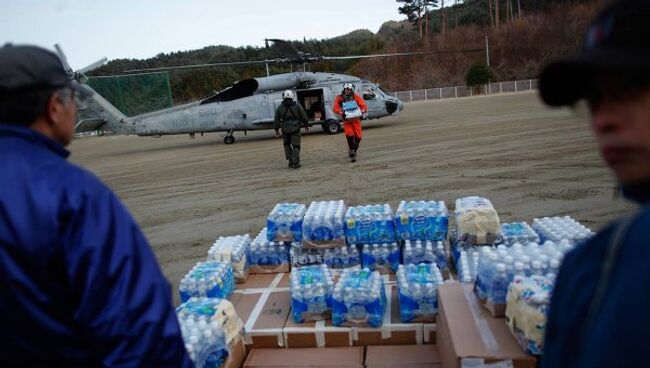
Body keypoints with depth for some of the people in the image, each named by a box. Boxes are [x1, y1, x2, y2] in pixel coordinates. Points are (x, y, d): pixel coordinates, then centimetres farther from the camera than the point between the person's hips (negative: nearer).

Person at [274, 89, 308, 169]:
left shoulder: (280, 108, -1)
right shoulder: (297, 106, -3)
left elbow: (276, 120, 3)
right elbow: (304, 117, 4)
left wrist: (276, 130, 12)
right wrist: (306, 125, 19)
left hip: (285, 130, 1)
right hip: (295, 129, -1)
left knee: (287, 144, 18)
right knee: (296, 146, 3)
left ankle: (291, 162, 13)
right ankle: (296, 163, -2)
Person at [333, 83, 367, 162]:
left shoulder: (356, 97, 6)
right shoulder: (339, 98, 5)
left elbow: (364, 105, 0)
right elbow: (336, 108, -6)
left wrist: (363, 112, -20)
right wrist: (341, 113, -25)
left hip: (356, 119, 1)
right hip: (346, 120, -1)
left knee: (358, 136, -1)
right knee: (349, 135, -19)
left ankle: (354, 150, 26)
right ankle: (352, 154, -10)